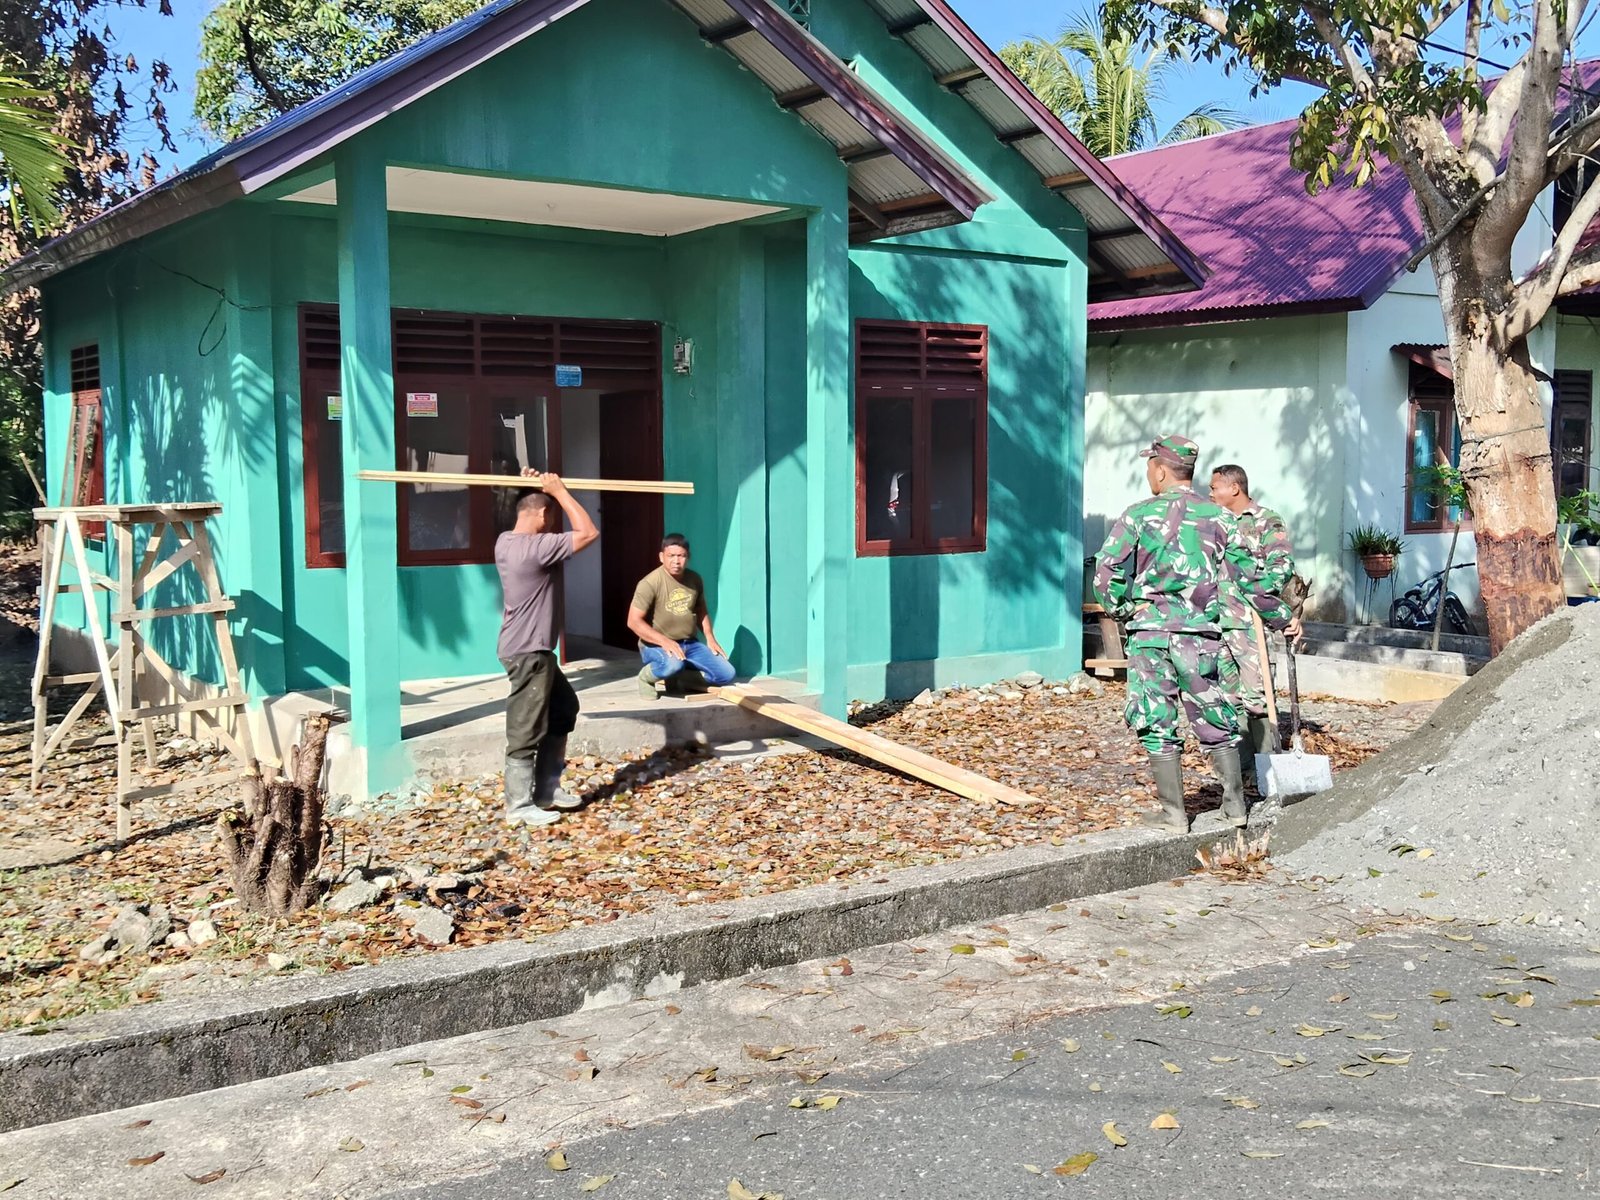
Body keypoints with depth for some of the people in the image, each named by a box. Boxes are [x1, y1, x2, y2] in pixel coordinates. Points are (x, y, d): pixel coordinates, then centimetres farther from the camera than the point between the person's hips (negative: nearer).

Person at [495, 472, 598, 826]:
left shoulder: (506, 541, 6)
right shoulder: (536, 548, -22)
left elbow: (531, 510, 28)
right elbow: (588, 533, -20)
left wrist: (532, 488, 10)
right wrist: (558, 490, -14)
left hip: (535, 649, 11)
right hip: (528, 652, -11)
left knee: (564, 709, 21)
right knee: (527, 730, -2)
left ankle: (546, 790, 26)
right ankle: (520, 806, 7)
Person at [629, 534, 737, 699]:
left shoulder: (695, 580, 3)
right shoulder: (650, 583, -16)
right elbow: (634, 621, -19)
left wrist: (710, 638, 5)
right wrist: (664, 641, -27)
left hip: (689, 644, 6)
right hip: (656, 645, -6)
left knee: (727, 674, -8)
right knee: (673, 664, -40)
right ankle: (647, 676, -6)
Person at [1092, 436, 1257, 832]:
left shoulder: (1139, 515, -3)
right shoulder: (1218, 517, 5)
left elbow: (1106, 572, -6)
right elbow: (1242, 573, 8)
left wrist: (1122, 609, 8)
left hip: (1151, 633, -3)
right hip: (1203, 633, 3)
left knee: (1157, 723, 5)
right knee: (1215, 719, 15)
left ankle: (1173, 812, 8)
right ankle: (1234, 804, 21)